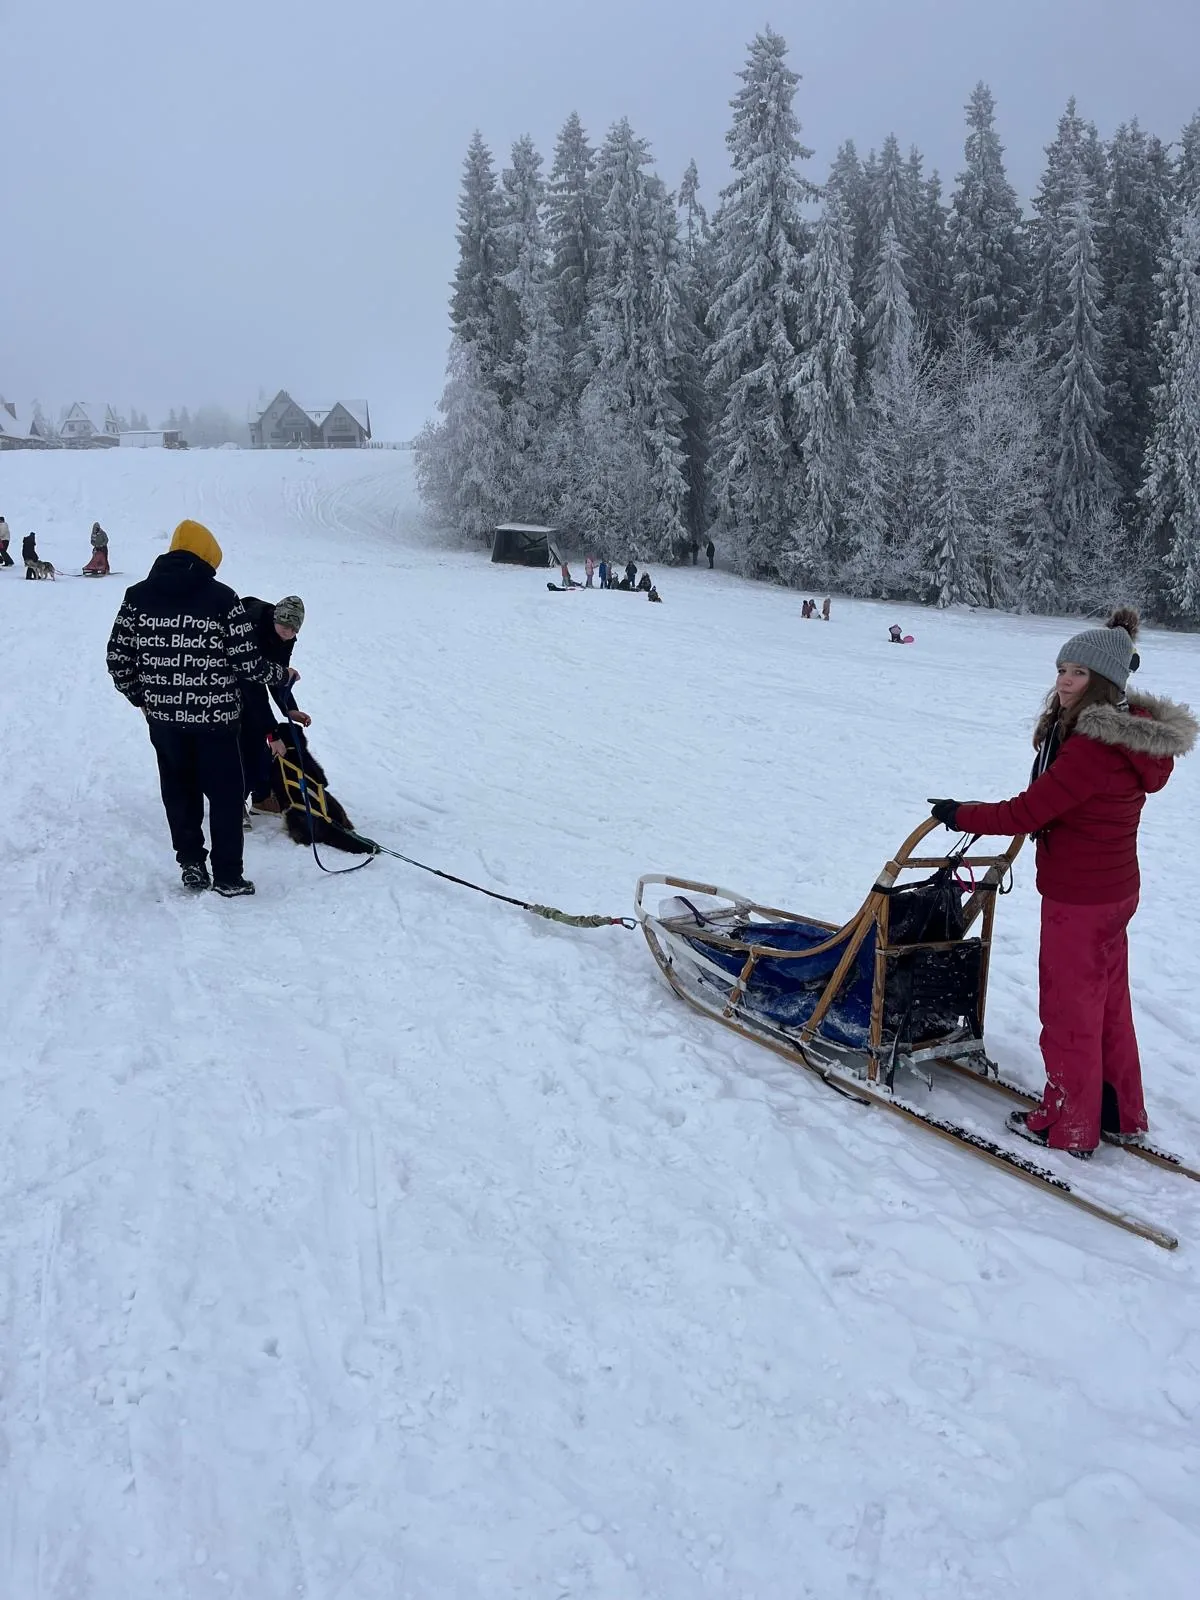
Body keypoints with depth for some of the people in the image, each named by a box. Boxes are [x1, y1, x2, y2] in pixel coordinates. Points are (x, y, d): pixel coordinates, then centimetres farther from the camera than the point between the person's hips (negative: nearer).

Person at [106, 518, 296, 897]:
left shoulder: (138, 596, 0)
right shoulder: (221, 598, -11)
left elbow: (118, 659, 2)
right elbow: (248, 665, -11)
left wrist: (141, 696, 19)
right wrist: (283, 674, 8)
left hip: (163, 719, 4)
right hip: (214, 719, -3)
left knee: (179, 793, 20)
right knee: (226, 795, 10)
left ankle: (191, 863, 20)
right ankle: (228, 876, 15)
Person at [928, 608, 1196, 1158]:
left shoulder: (1092, 748, -27)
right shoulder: (1128, 736, 4)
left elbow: (1028, 812, -25)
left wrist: (959, 816, -14)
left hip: (1078, 900, -9)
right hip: (1113, 890, 10)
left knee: (1069, 1012, 6)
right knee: (1107, 1005, 21)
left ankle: (1069, 1127, 21)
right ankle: (1120, 1114, 36)